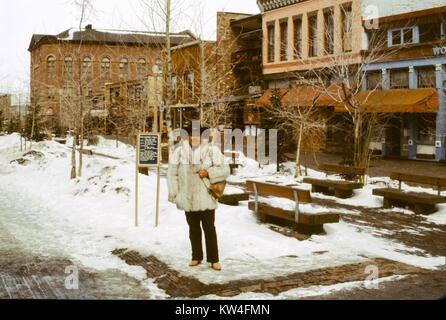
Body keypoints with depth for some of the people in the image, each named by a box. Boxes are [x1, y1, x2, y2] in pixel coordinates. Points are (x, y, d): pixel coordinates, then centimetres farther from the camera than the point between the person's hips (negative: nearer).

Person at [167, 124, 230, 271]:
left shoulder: (211, 150, -4)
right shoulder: (179, 151, 0)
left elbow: (225, 170, -3)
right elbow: (172, 174, 4)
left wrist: (208, 173, -18)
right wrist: (174, 194, 0)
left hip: (206, 197, -2)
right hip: (188, 198, 2)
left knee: (209, 228, 0)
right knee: (194, 228, 13)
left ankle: (214, 259, 9)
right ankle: (196, 257, 26)